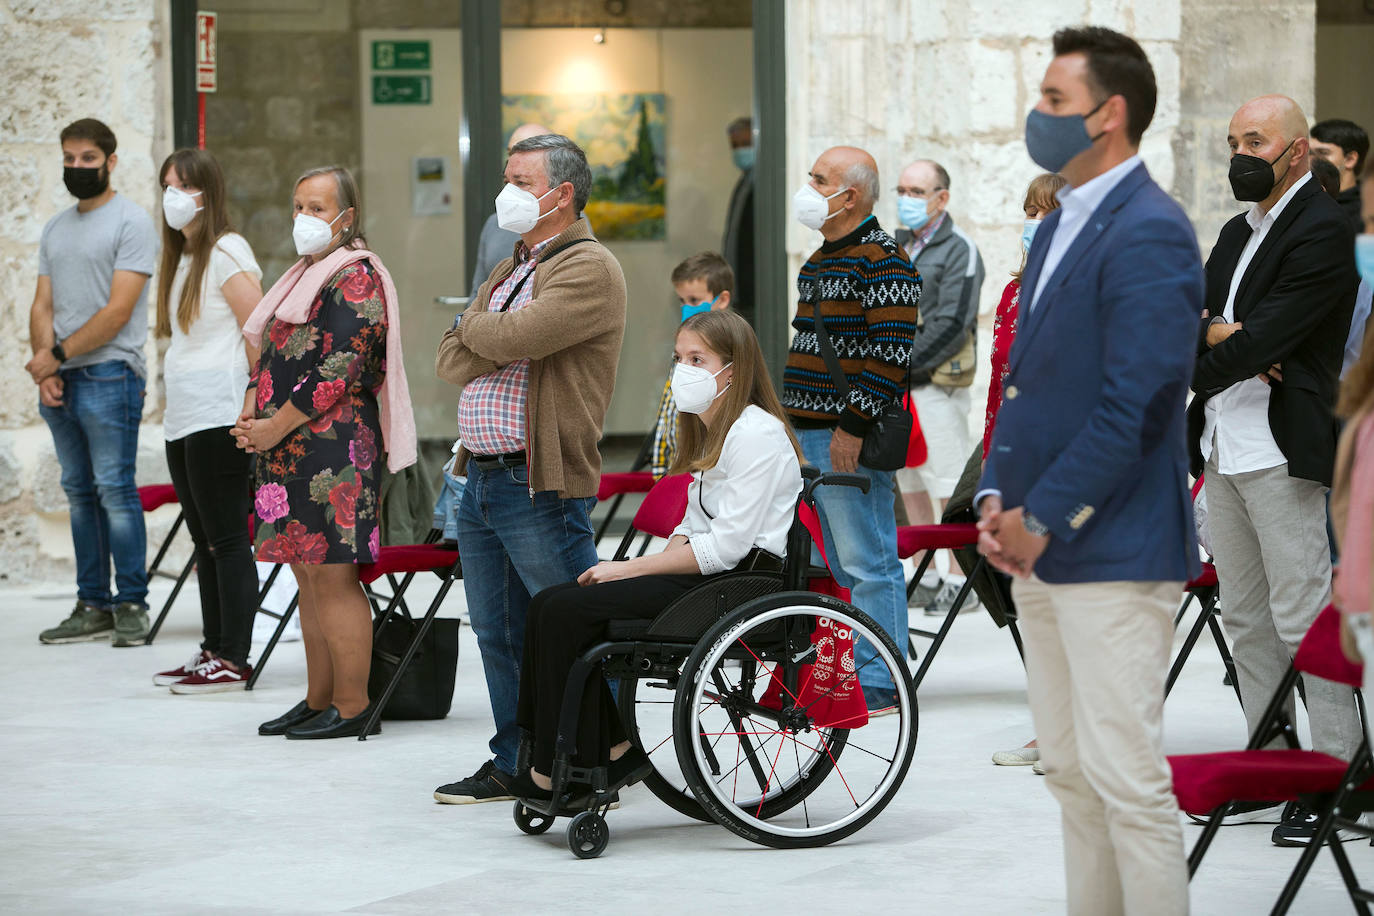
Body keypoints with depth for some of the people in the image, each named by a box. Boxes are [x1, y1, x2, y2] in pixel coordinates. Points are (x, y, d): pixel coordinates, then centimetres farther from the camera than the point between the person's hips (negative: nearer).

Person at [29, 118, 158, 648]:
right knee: (80, 493, 8)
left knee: (115, 489, -9)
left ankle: (131, 605, -5)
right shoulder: (55, 229, 18)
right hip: (57, 382, 7)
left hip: (108, 374, -7)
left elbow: (118, 311, -12)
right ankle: (92, 606, 11)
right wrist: (44, 368, -3)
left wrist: (59, 354, -13)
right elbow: (42, 306, 14)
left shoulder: (131, 222, -4)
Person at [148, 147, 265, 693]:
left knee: (227, 536, -7)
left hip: (218, 414, -9)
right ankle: (214, 652, 15)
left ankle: (234, 661, -5)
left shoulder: (227, 252, -8)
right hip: (183, 417, 9)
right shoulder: (180, 257, 19)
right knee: (205, 539, 11)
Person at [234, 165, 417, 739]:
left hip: (333, 449, -10)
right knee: (307, 574, 12)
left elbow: (339, 371, -18)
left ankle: (351, 707, -4)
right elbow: (270, 356, 22)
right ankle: (318, 701, 18)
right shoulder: (305, 275, 20)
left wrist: (275, 428, -14)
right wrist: (250, 417, 4)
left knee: (331, 576, -8)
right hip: (290, 453, 10)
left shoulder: (355, 277, -10)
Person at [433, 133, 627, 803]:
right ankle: (515, 764, 23)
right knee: (498, 634, 14)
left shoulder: (589, 269, -9)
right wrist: (497, 346, -10)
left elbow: (516, 336, -22)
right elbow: (450, 361, 12)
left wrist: (473, 328, 0)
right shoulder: (509, 271, 20)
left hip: (542, 484, -9)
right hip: (480, 476, 9)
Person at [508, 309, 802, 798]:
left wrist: (631, 568, -15)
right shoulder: (711, 433, 19)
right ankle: (613, 748, -1)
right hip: (703, 571, 10)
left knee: (566, 611, -18)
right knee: (552, 605, -5)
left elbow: (726, 545, -19)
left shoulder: (757, 434, -12)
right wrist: (661, 560, -2)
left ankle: (558, 772, -9)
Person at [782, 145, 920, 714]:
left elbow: (890, 353, -19)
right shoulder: (822, 258, 18)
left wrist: (853, 425, -21)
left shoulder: (883, 261, -12)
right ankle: (852, 673, 19)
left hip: (850, 439, -10)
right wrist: (792, 420, 22)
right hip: (808, 433, 10)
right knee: (844, 564, 14)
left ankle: (880, 685, -5)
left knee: (867, 562, -7)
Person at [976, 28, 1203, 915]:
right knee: (1071, 774, 13)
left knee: (1127, 780, -8)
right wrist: (996, 497, 7)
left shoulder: (1149, 234, -14)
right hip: (1043, 553, 10)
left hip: (1113, 554, -10)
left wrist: (1040, 520, -15)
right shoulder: (1059, 226, 16)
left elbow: (1131, 407, -20)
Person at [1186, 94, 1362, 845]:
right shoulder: (1237, 233, 19)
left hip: (1282, 455, -9)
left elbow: (1265, 338, -17)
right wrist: (1220, 333, -10)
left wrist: (1197, 372, -6)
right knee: (1246, 620, 12)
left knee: (1303, 617, -8)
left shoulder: (1322, 231, -10)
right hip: (1223, 451, 9)